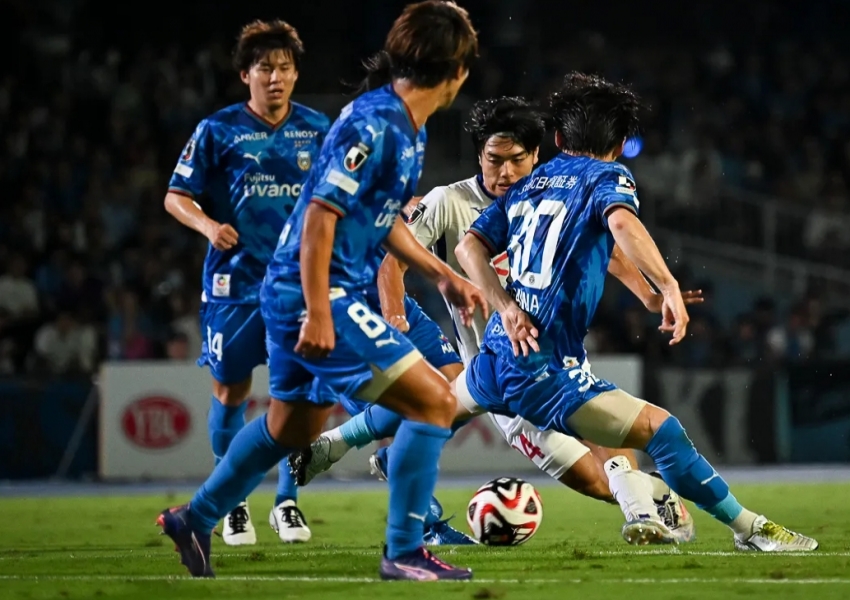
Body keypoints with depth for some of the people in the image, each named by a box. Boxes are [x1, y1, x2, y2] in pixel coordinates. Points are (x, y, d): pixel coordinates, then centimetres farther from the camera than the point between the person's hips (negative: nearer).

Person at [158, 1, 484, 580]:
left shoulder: (409, 129, 10)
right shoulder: (373, 124, -20)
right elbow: (320, 213, -22)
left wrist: (442, 274, 19)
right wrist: (318, 313, -25)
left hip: (298, 294, 11)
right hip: (317, 295, -11)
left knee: (292, 425, 25)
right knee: (434, 401, -11)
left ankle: (196, 519, 38)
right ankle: (404, 552, -7)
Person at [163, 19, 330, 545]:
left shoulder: (317, 129, 5)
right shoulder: (219, 131, -3)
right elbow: (176, 196, -1)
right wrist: (209, 226, -18)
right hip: (236, 280, -2)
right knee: (231, 389, 3)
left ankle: (287, 502, 9)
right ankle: (233, 503, 19)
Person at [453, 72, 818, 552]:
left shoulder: (527, 184, 17)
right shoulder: (607, 176, 0)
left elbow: (469, 248, 7)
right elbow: (622, 221, -24)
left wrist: (505, 308, -4)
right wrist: (669, 287, -31)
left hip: (496, 356, 7)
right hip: (547, 371, -7)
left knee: (446, 408, 38)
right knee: (659, 429, -9)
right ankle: (748, 528, -13)